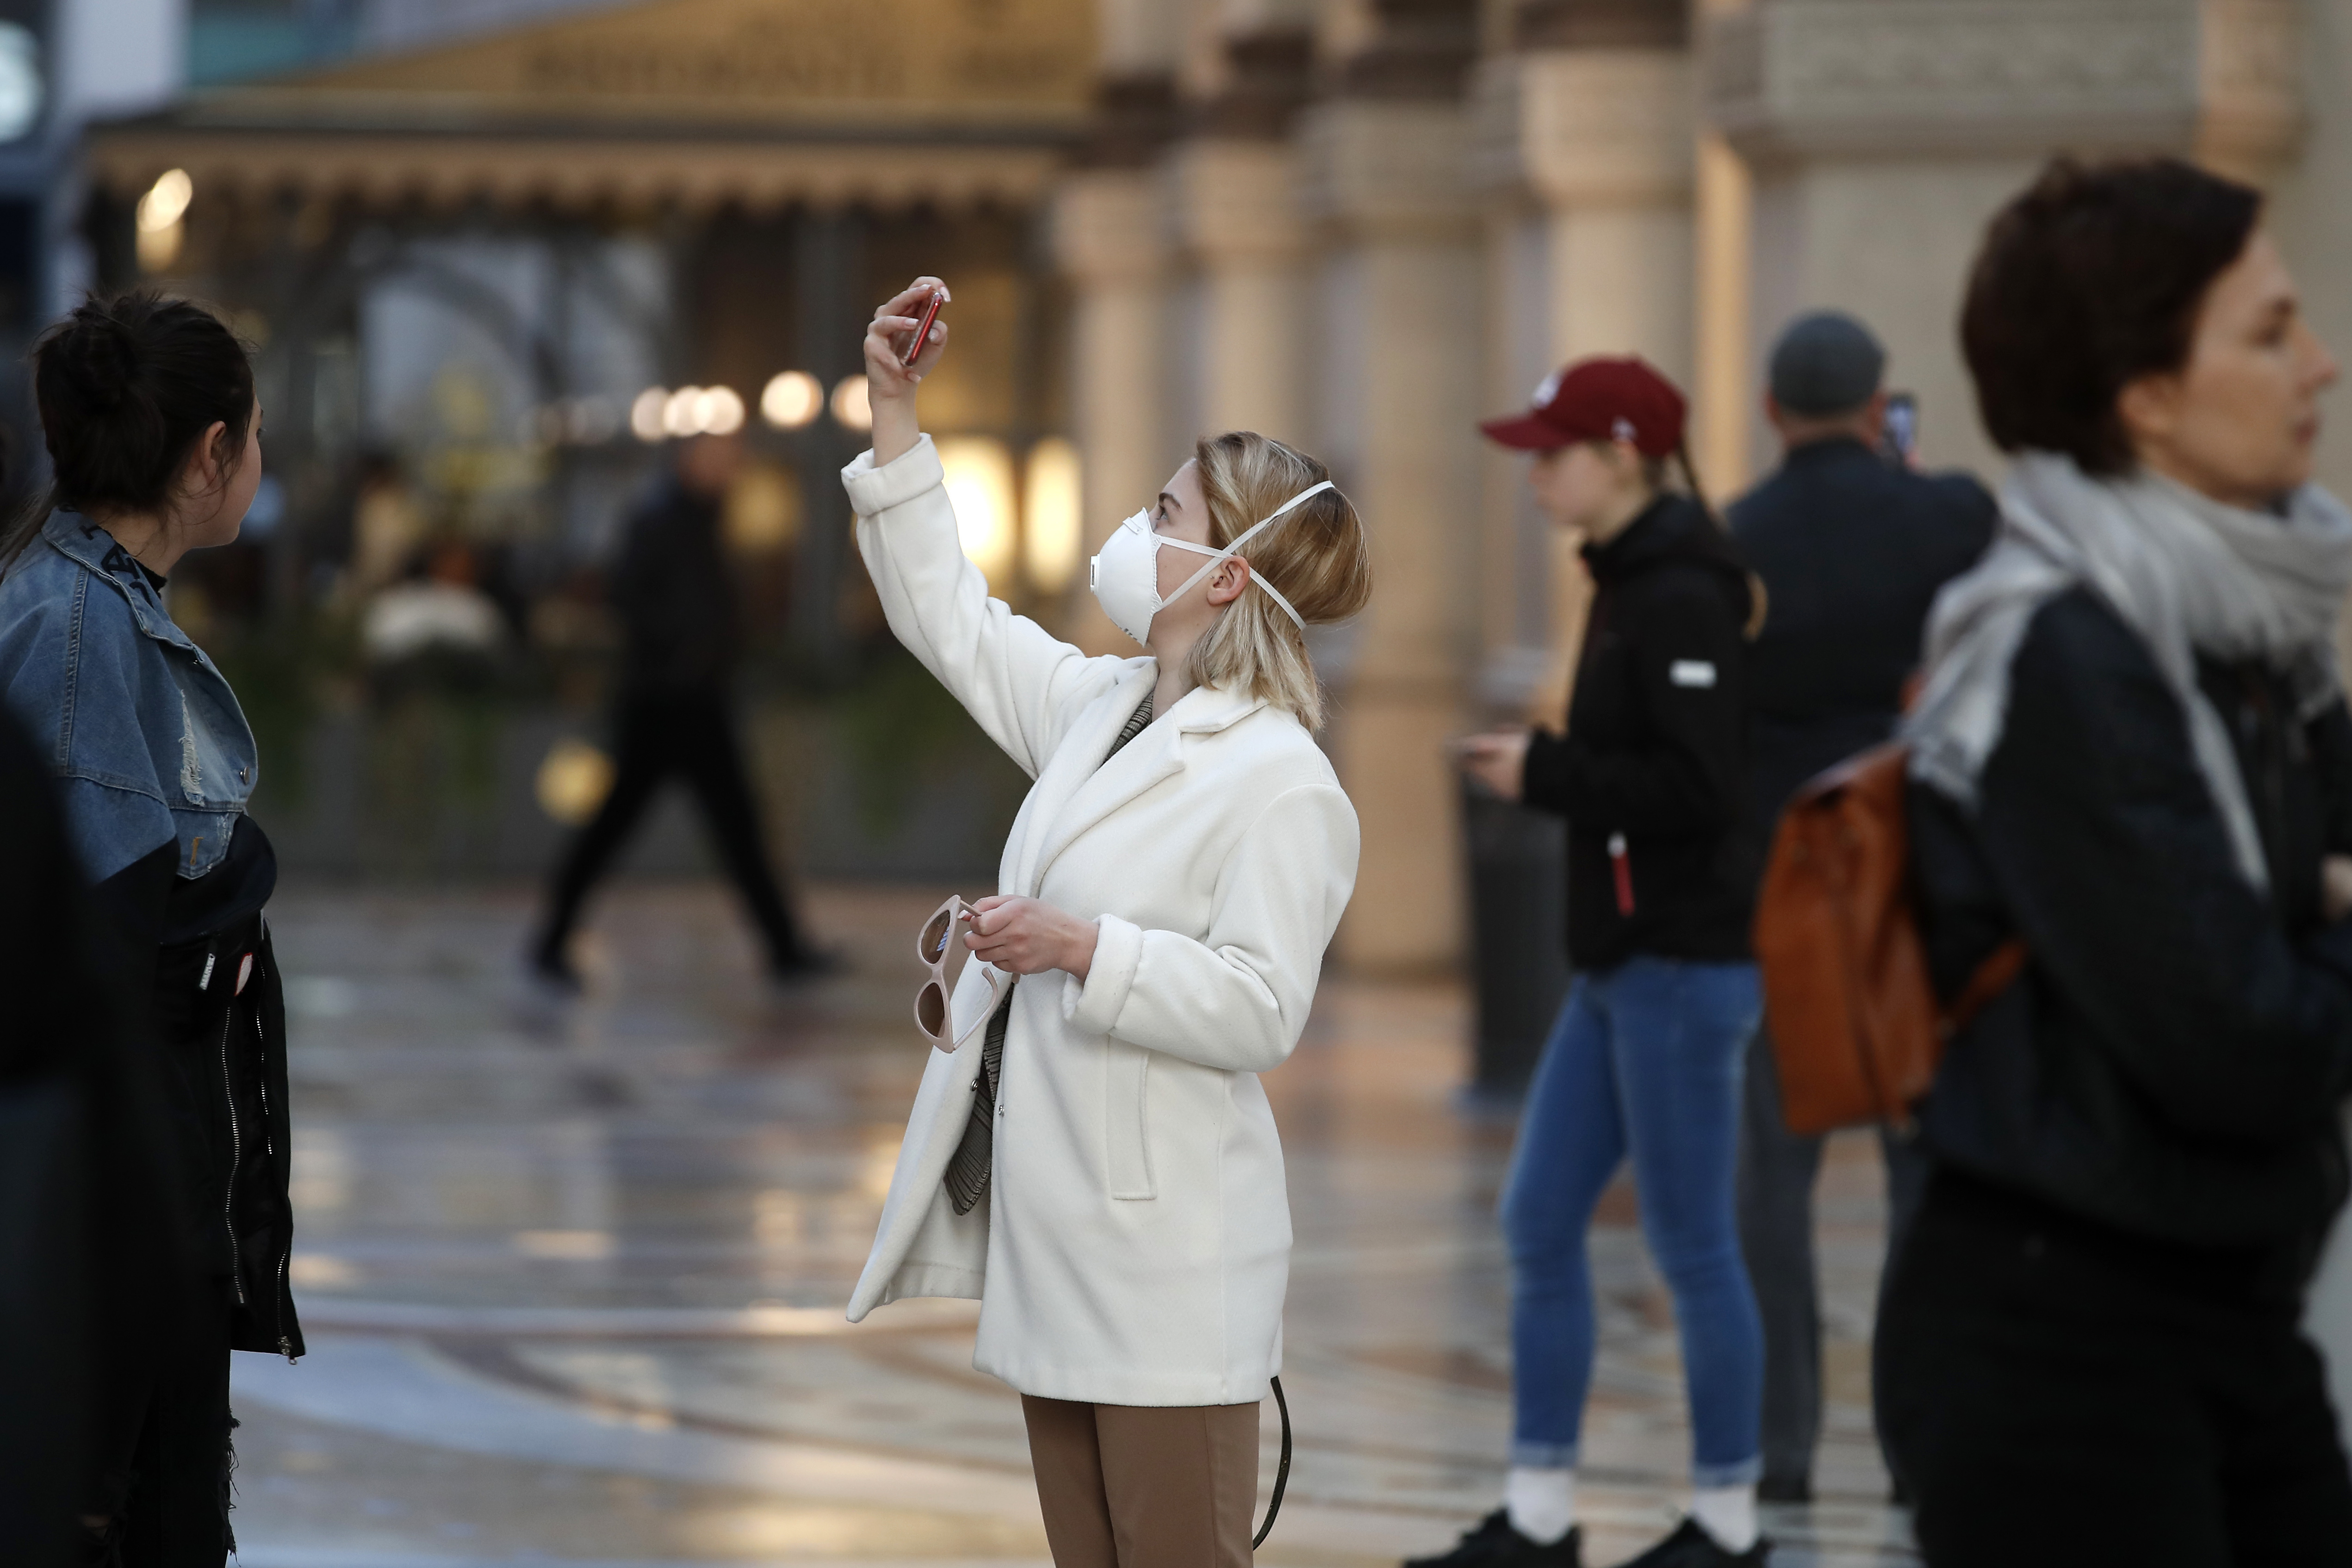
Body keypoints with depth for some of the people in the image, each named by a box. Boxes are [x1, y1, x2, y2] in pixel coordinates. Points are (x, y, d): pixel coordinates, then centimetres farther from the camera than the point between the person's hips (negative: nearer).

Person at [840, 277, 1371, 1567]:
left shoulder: (1281, 783, -14)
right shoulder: (1100, 709, 12)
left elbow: (1258, 1010, -21)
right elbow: (950, 619, 21)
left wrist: (1081, 949, -26)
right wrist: (894, 419, 17)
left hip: (1164, 1261, -9)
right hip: (1054, 1231, 9)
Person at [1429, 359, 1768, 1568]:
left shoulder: (1681, 596, -17)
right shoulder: (1629, 582, 12)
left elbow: (1697, 788, -23)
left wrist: (1544, 773, -16)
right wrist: (1542, 768, 8)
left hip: (1684, 967, -10)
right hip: (1620, 966, 10)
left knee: (1691, 1244, 0)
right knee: (1538, 1222, 10)